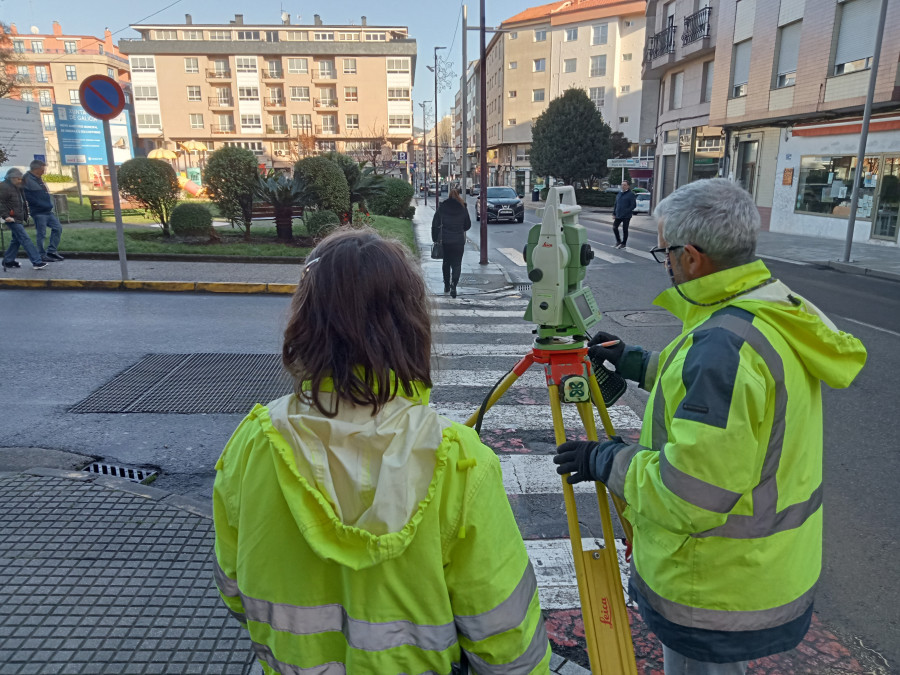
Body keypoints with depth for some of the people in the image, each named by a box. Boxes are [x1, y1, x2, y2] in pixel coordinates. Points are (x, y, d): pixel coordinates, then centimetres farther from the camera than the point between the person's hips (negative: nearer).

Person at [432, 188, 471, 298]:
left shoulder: (442, 208, -2)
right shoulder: (463, 208, -1)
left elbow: (435, 224, -2)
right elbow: (468, 225, 8)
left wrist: (435, 238, 6)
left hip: (445, 241, 1)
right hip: (459, 241, -1)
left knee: (446, 263, 16)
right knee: (457, 264, 0)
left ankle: (447, 285, 24)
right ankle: (453, 285, -18)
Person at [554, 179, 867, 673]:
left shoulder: (726, 346, -33)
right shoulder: (780, 313, 0)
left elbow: (691, 494, -32)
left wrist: (606, 461, -18)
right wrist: (637, 363, 16)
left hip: (720, 591, -9)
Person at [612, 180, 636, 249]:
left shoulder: (631, 194, -6)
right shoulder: (619, 194, 13)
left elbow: (633, 205, -10)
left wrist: (626, 212, -18)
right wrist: (614, 213, 11)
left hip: (626, 216, -6)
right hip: (618, 215, 6)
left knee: (625, 230, 3)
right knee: (614, 227, 2)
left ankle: (623, 243, 15)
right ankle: (618, 241, 21)